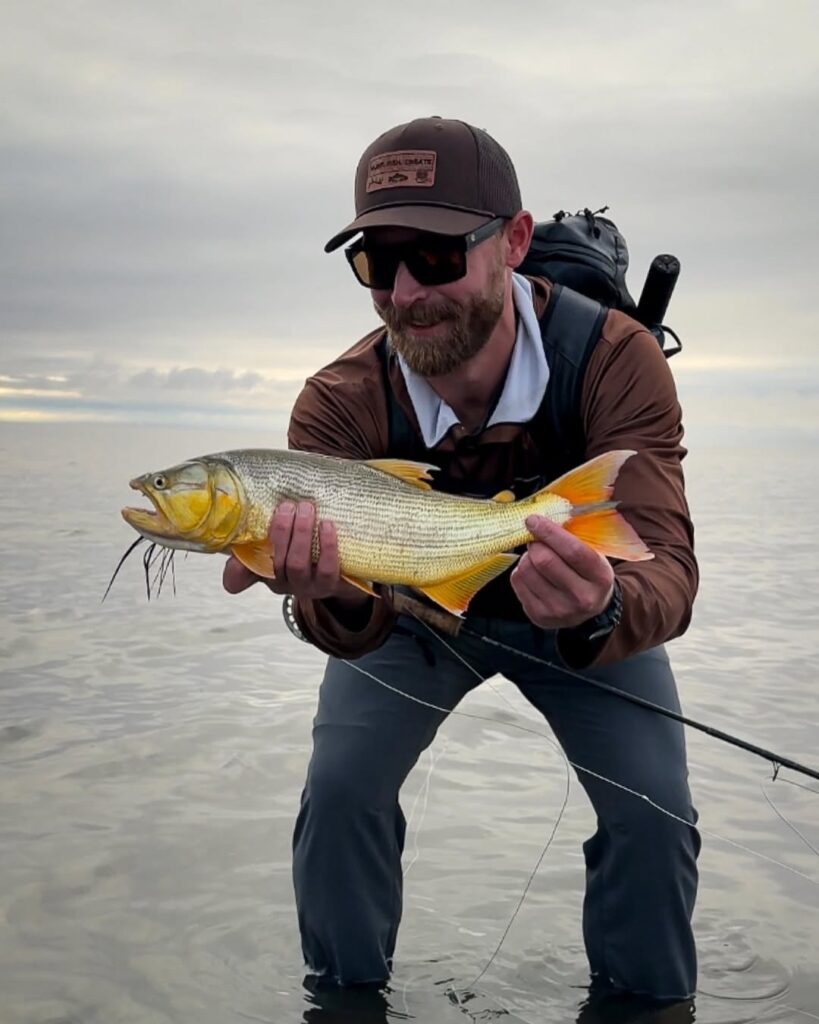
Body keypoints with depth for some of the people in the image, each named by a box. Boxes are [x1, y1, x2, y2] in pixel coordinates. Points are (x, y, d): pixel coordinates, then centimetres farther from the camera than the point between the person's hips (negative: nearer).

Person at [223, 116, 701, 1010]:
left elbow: (665, 569, -41)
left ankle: (645, 1001, 15)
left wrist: (601, 614, -64)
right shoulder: (339, 404, -30)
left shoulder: (615, 359, -34)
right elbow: (356, 631, -35)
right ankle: (347, 994, 14)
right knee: (340, 786, -13)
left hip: (581, 614, 0)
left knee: (652, 809, -13)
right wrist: (334, 599, -59)